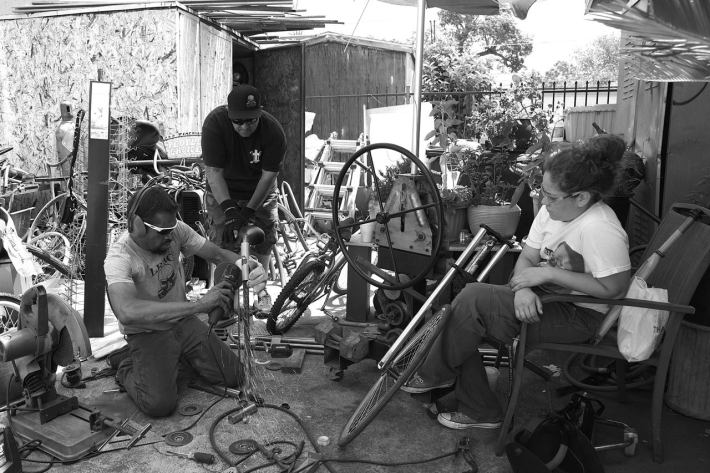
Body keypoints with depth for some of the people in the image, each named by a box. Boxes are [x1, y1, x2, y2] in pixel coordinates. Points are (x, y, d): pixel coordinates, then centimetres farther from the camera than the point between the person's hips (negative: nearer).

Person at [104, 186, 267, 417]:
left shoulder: (175, 230, -13)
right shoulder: (119, 257, -29)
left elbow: (218, 254, -6)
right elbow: (127, 312, -46)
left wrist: (249, 266, -30)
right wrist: (198, 305, -49)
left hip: (183, 322, 5)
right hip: (148, 334, -5)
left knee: (235, 377, -2)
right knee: (160, 404, -24)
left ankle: (176, 361, 20)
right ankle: (129, 371, 8)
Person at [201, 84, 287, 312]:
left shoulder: (273, 131, -25)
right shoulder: (214, 123, -26)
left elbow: (268, 175, -21)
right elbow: (213, 171, -27)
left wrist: (248, 211, -28)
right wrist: (229, 209, -37)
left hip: (259, 191, 1)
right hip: (223, 191, 0)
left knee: (265, 238, 0)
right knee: (221, 241, -8)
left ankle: (261, 289, 21)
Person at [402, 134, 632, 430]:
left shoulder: (600, 229, -24)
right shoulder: (553, 211, 2)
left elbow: (614, 288, -24)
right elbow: (527, 258, 3)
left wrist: (548, 273, -23)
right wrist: (523, 288, -20)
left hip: (578, 317, -9)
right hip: (545, 301, 9)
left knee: (473, 299, -22)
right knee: (466, 322, -5)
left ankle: (433, 375, 0)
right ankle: (479, 411, 11)